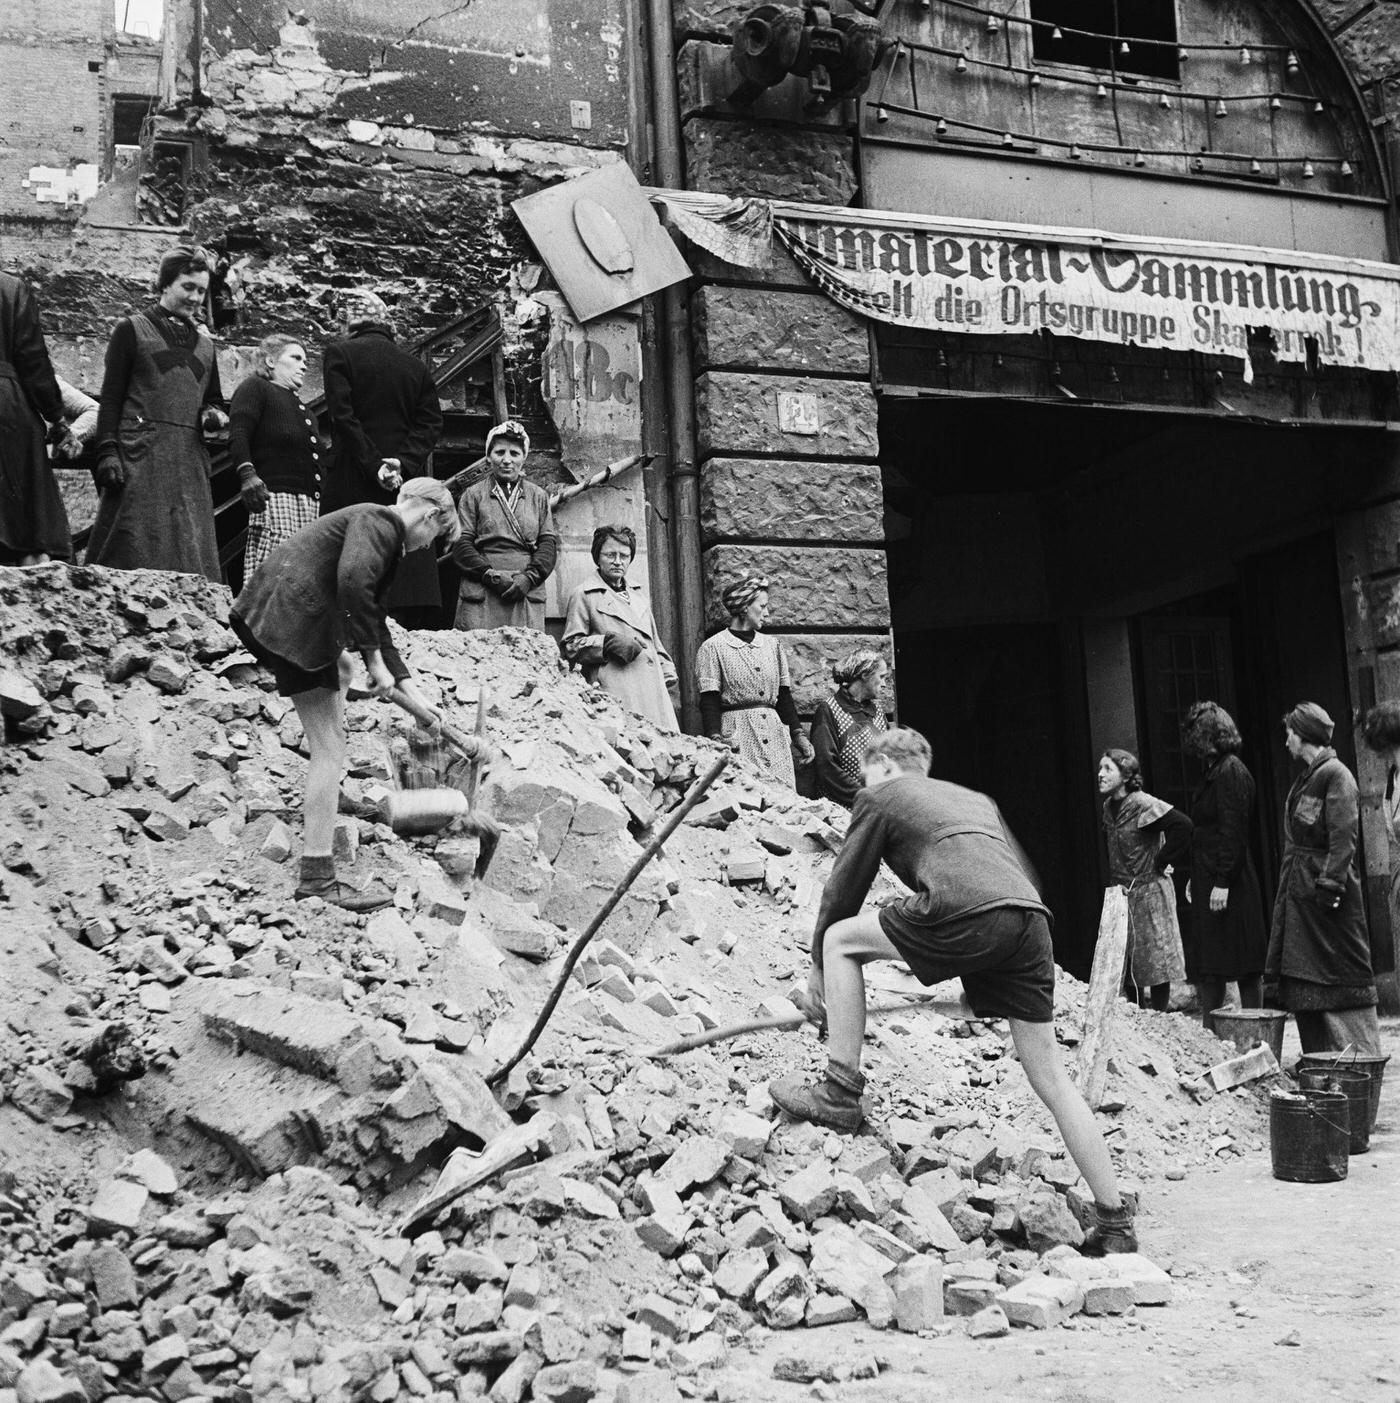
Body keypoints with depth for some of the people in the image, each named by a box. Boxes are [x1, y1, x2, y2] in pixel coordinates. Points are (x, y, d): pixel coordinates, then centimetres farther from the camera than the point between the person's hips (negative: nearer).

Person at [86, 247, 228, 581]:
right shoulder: (133, 328, 6)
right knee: (135, 553, -10)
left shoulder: (204, 342, 20)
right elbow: (110, 397, 0)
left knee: (192, 553, -1)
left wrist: (214, 416, 2)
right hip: (140, 455, -5)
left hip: (190, 460, 5)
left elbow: (215, 401, 26)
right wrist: (107, 452, -11)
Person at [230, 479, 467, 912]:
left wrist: (410, 691, 23)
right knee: (329, 746, -8)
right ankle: (317, 878, -8)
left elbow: (374, 620, 25)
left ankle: (320, 802, 33)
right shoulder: (378, 521, -7)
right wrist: (376, 660, -19)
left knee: (341, 667, 31)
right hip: (290, 619, -10)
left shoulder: (380, 531, 22)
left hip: (282, 613, 10)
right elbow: (353, 584, -26)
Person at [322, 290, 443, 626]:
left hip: (354, 485, -4)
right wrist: (403, 465, -6)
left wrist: (374, 465, -10)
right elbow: (431, 424, 4)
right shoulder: (417, 367, 14)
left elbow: (343, 416, -8)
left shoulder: (340, 353, 2)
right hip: (408, 487, 4)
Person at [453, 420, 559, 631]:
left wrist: (528, 578, -7)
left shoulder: (539, 496, 16)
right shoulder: (473, 495, 11)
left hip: (528, 595, 1)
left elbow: (549, 543, 9)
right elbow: (461, 544, 3)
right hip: (481, 596, -1)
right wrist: (490, 575, -11)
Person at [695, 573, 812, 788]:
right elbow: (709, 701, -7)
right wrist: (715, 738, -19)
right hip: (737, 736, -5)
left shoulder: (772, 645, 15)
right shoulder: (713, 648, -1)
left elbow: (784, 696, 17)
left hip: (775, 736, 5)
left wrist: (798, 734, 11)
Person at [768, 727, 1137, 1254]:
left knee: (840, 939, 13)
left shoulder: (881, 797, 22)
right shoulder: (976, 799, 37)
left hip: (966, 913, -6)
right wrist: (983, 984, 41)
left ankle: (841, 1094, 11)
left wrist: (818, 973, 36)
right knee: (1051, 1078, 12)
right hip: (1031, 920, 6)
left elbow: (843, 890, 23)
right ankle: (1115, 1223, 13)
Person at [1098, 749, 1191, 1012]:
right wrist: (1113, 884, 11)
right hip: (1121, 893, 7)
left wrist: (1162, 862, -15)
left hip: (1148, 891, -7)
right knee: (1124, 967, 8)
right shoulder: (1108, 807, 8)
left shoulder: (1144, 805, -15)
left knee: (1154, 961, 0)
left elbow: (1183, 825, -24)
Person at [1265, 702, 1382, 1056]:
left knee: (1342, 976, -3)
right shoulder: (1305, 779, 17)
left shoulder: (1336, 775, -11)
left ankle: (1361, 1056, 3)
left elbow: (1344, 839, -18)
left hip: (1326, 896, -9)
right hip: (1298, 891, 9)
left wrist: (1330, 884, -23)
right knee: (1302, 982, 10)